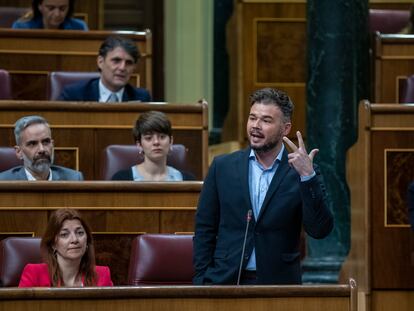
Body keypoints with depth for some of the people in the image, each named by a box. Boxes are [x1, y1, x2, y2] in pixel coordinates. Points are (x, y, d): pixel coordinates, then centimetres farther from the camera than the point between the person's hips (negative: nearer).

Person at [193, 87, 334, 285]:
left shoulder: (299, 174, 1)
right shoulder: (223, 166, 6)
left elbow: (320, 230, -10)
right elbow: (204, 230, 8)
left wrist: (307, 176, -17)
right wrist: (201, 280, -1)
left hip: (278, 283, -1)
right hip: (226, 281, 1)